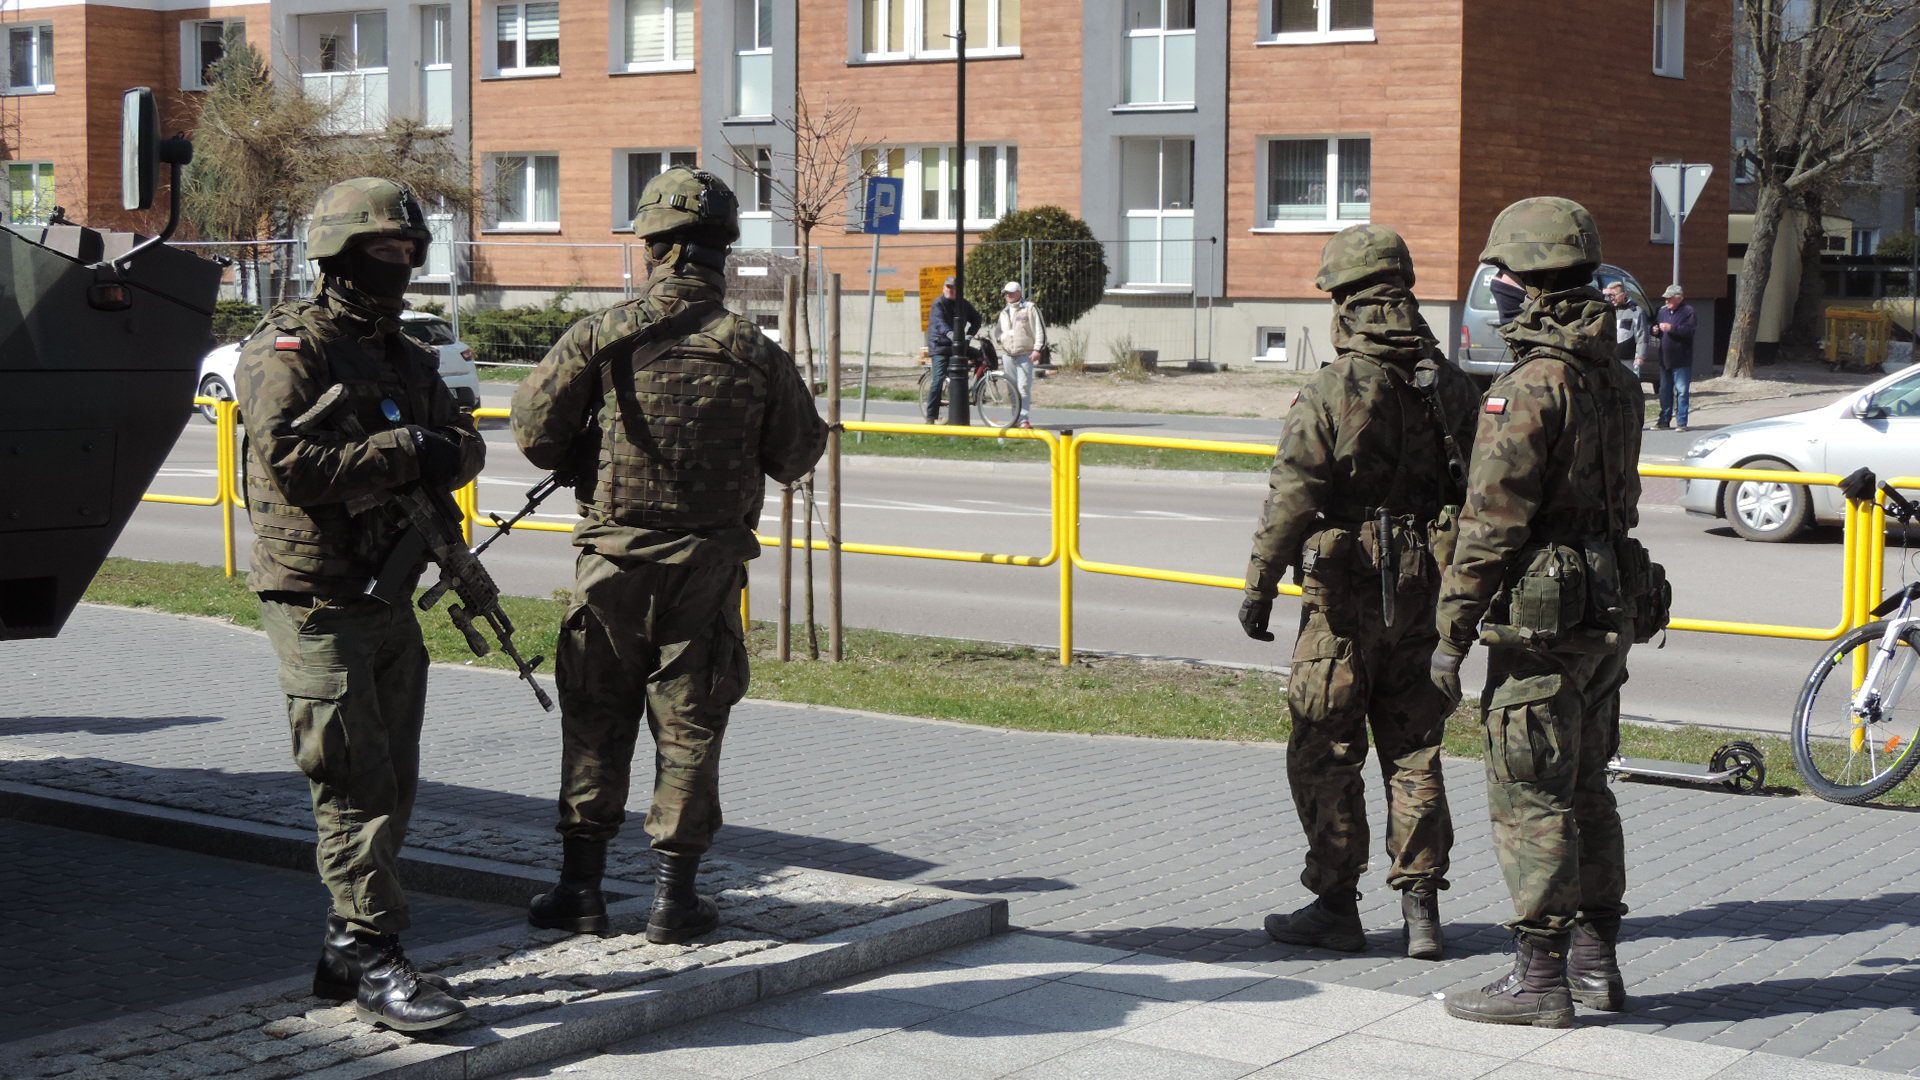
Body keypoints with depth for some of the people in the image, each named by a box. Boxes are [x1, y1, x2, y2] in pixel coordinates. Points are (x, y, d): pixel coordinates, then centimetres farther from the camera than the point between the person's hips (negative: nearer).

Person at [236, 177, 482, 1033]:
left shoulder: (406, 357, 16)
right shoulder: (286, 351, -9)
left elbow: (466, 444, 12)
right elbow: (288, 464, -22)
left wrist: (443, 452, -12)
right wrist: (404, 453, -18)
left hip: (391, 599, 8)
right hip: (317, 600, -8)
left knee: (392, 783, 11)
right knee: (357, 784, -10)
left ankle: (346, 947, 20)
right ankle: (373, 962, -7)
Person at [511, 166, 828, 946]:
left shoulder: (602, 336, -8)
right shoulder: (754, 353, -6)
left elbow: (534, 428, -5)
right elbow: (797, 456, 4)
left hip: (612, 557, 0)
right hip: (707, 565, 0)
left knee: (595, 720, 11)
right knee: (688, 727, 8)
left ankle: (581, 888, 16)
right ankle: (673, 895, 10)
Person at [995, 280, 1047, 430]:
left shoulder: (1030, 308, 0)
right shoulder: (1004, 312, 19)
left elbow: (1040, 329, -5)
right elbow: (1000, 332, 31)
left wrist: (1037, 349, -12)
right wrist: (1001, 345, 18)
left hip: (1025, 355, -6)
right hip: (1008, 354, 6)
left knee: (1024, 387, -14)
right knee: (1013, 388, 6)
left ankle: (1025, 419, -18)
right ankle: (1017, 418, 12)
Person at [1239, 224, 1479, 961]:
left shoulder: (1332, 391, -13)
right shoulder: (1452, 388, 5)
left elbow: (1290, 499, -15)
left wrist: (1258, 588, -8)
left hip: (1346, 595, -5)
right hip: (1425, 595, 6)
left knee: (1326, 752, 5)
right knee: (1414, 752, 12)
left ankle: (1336, 906, 10)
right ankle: (1420, 908, 11)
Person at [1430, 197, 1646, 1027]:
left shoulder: (1531, 386, -17)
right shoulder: (1617, 381, 11)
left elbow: (1492, 521, -19)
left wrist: (1452, 633, -15)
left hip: (1541, 618, -9)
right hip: (1605, 615, 9)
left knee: (1529, 798, -3)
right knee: (1584, 791, 16)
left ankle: (1540, 977, 1)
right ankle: (1596, 960, 23)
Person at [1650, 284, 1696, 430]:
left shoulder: (1688, 311, -6)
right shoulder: (1662, 311, 14)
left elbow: (1689, 331, -18)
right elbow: (1654, 327, 24)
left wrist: (1672, 328, -21)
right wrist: (1655, 331, 2)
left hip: (1682, 361, -7)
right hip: (1665, 359, 7)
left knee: (1682, 391, -4)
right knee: (1665, 391, 12)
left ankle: (1681, 422, -1)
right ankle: (1664, 420, 19)